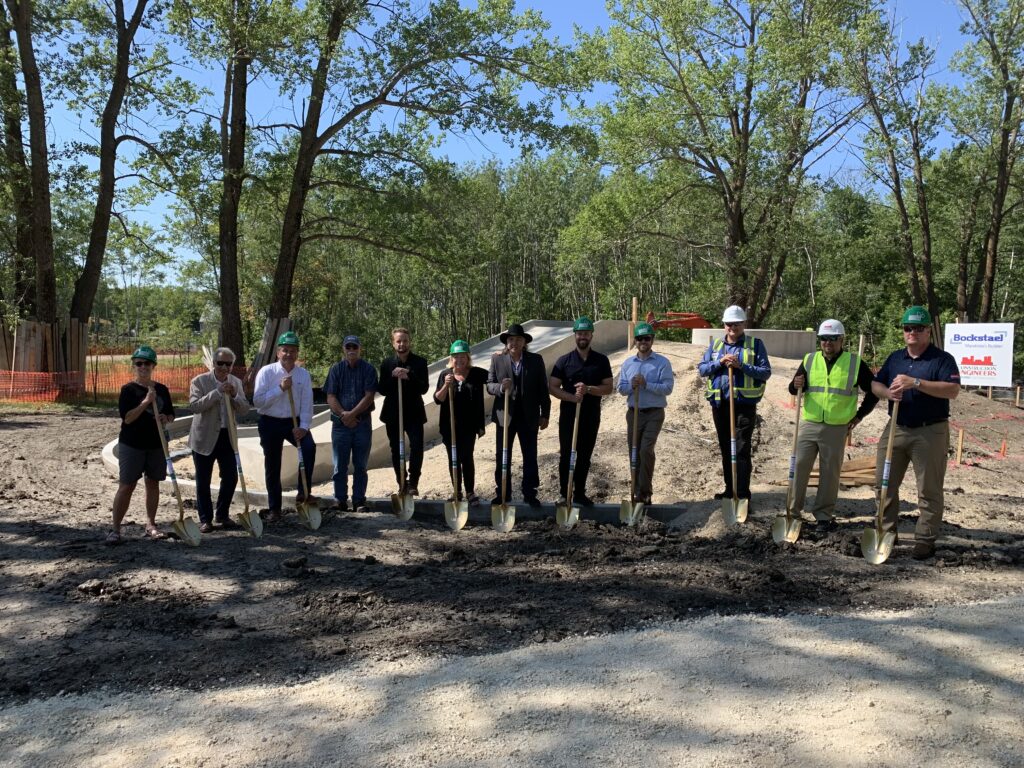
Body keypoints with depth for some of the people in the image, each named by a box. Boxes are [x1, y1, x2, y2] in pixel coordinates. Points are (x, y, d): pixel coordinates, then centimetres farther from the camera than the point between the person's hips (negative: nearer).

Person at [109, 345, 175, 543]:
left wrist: (165, 419, -10)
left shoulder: (162, 389, 7)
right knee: (126, 486, -3)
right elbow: (127, 418, -16)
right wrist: (146, 402, -24)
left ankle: (150, 525, 21)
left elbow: (171, 415, 13)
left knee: (153, 484, 11)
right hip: (131, 445, -5)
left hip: (156, 444, 5)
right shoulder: (128, 389, -7)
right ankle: (115, 529, 3)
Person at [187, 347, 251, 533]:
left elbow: (244, 410, 2)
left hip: (227, 436, 4)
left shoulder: (236, 382, 6)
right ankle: (205, 519, 15)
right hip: (204, 438, -4)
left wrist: (234, 395, -16)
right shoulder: (199, 381, -7)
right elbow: (194, 406, -20)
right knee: (203, 481, 3)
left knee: (231, 477, 5)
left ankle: (222, 515, 23)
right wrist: (217, 392, -25)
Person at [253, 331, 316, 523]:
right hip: (270, 423, -1)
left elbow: (307, 403, -4)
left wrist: (303, 426, -14)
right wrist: (280, 388, -21)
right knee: (272, 467, 6)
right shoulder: (266, 372, -7)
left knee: (309, 446, -26)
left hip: (294, 422, 1)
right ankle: (274, 509, 19)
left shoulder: (303, 374, 0)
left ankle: (303, 492, -13)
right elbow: (257, 401, -14)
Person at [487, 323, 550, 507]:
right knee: (502, 457, 7)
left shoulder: (536, 360, -1)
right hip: (504, 415, 0)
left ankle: (530, 494, 19)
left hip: (528, 416, 0)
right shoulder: (497, 359, -1)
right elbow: (489, 385, 0)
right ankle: (502, 493, 18)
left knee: (530, 457, 7)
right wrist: (501, 387, -23)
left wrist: (545, 415, 0)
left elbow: (543, 388, 1)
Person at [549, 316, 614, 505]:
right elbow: (552, 387, -3)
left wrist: (588, 389, -17)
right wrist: (572, 397, -18)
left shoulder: (601, 360, 3)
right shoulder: (564, 361, 0)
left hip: (591, 416, 2)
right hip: (569, 415, -1)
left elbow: (608, 388, 0)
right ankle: (563, 494, 12)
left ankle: (580, 493, 22)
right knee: (566, 455, 3)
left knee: (585, 456, 10)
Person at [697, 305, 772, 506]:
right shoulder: (715, 345, 14)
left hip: (744, 404, -4)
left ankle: (742, 494, -7)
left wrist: (741, 365, -16)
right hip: (720, 404, 5)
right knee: (726, 449, 11)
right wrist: (719, 362, -10)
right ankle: (730, 490, 21)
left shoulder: (755, 344, 3)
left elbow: (766, 372, -4)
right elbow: (702, 369, 7)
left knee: (741, 450, -8)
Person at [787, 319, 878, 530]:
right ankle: (792, 510, 14)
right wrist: (796, 385, -15)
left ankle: (824, 515, 15)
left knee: (830, 473, 4)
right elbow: (794, 390, 8)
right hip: (809, 425, 2)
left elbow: (873, 391, 8)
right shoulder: (809, 360, 5)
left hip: (837, 429, -2)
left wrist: (859, 415, 4)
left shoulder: (855, 363, -1)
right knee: (799, 467, 2)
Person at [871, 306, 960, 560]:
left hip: (930, 432, -5)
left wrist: (916, 383, -25)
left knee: (929, 490, 2)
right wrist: (887, 392, -9)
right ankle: (886, 532, 20)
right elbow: (875, 384, 14)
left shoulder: (942, 359, -5)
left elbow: (953, 390, -18)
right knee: (884, 483, 8)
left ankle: (925, 540, 11)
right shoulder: (895, 358, 13)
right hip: (896, 429, 5)